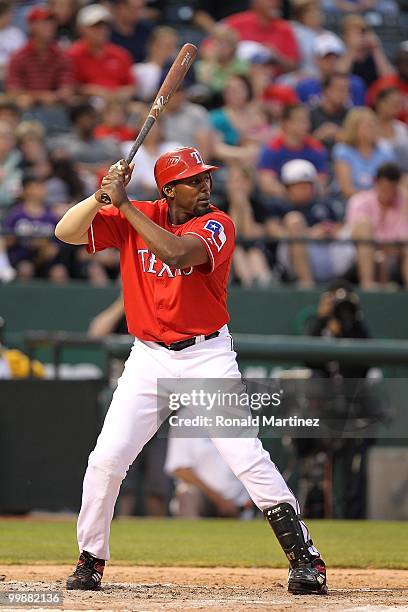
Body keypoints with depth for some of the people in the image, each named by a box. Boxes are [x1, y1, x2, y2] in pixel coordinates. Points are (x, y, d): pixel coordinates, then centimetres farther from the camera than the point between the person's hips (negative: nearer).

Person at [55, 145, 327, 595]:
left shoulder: (217, 225, -10)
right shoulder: (134, 218, 1)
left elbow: (176, 253, -29)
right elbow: (66, 233, -6)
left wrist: (124, 203, -27)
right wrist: (102, 195, -22)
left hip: (207, 356, -3)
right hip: (148, 358, 3)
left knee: (248, 457, -10)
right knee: (106, 459, -5)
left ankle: (305, 558, -4)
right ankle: (91, 559, 13)